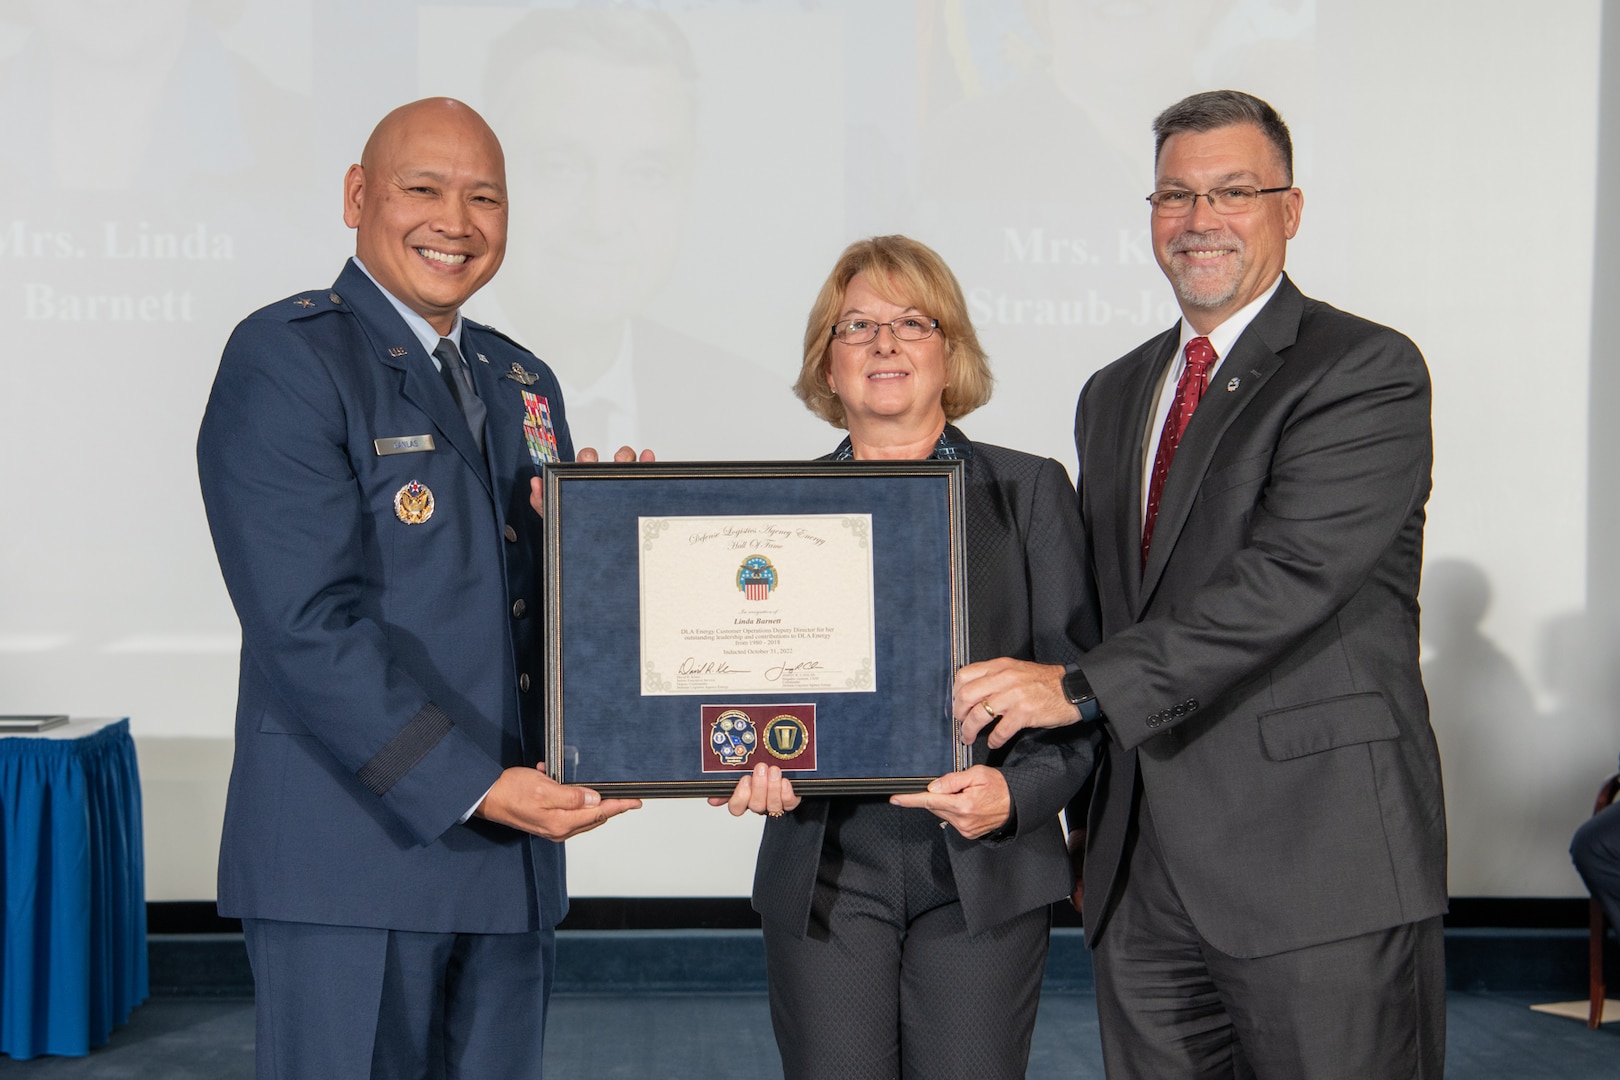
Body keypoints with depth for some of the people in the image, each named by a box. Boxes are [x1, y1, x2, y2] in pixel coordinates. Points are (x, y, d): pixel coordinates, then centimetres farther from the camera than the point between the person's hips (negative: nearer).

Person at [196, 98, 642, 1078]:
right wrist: (475, 787, -20)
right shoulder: (285, 358, -7)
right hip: (353, 854, -7)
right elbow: (308, 621, -16)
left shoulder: (524, 385, 17)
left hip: (511, 853, 7)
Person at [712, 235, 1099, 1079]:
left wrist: (1020, 791, -15)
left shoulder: (1031, 491, 6)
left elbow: (1078, 677, 2)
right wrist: (749, 763, -9)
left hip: (982, 872, -1)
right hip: (823, 874, 1)